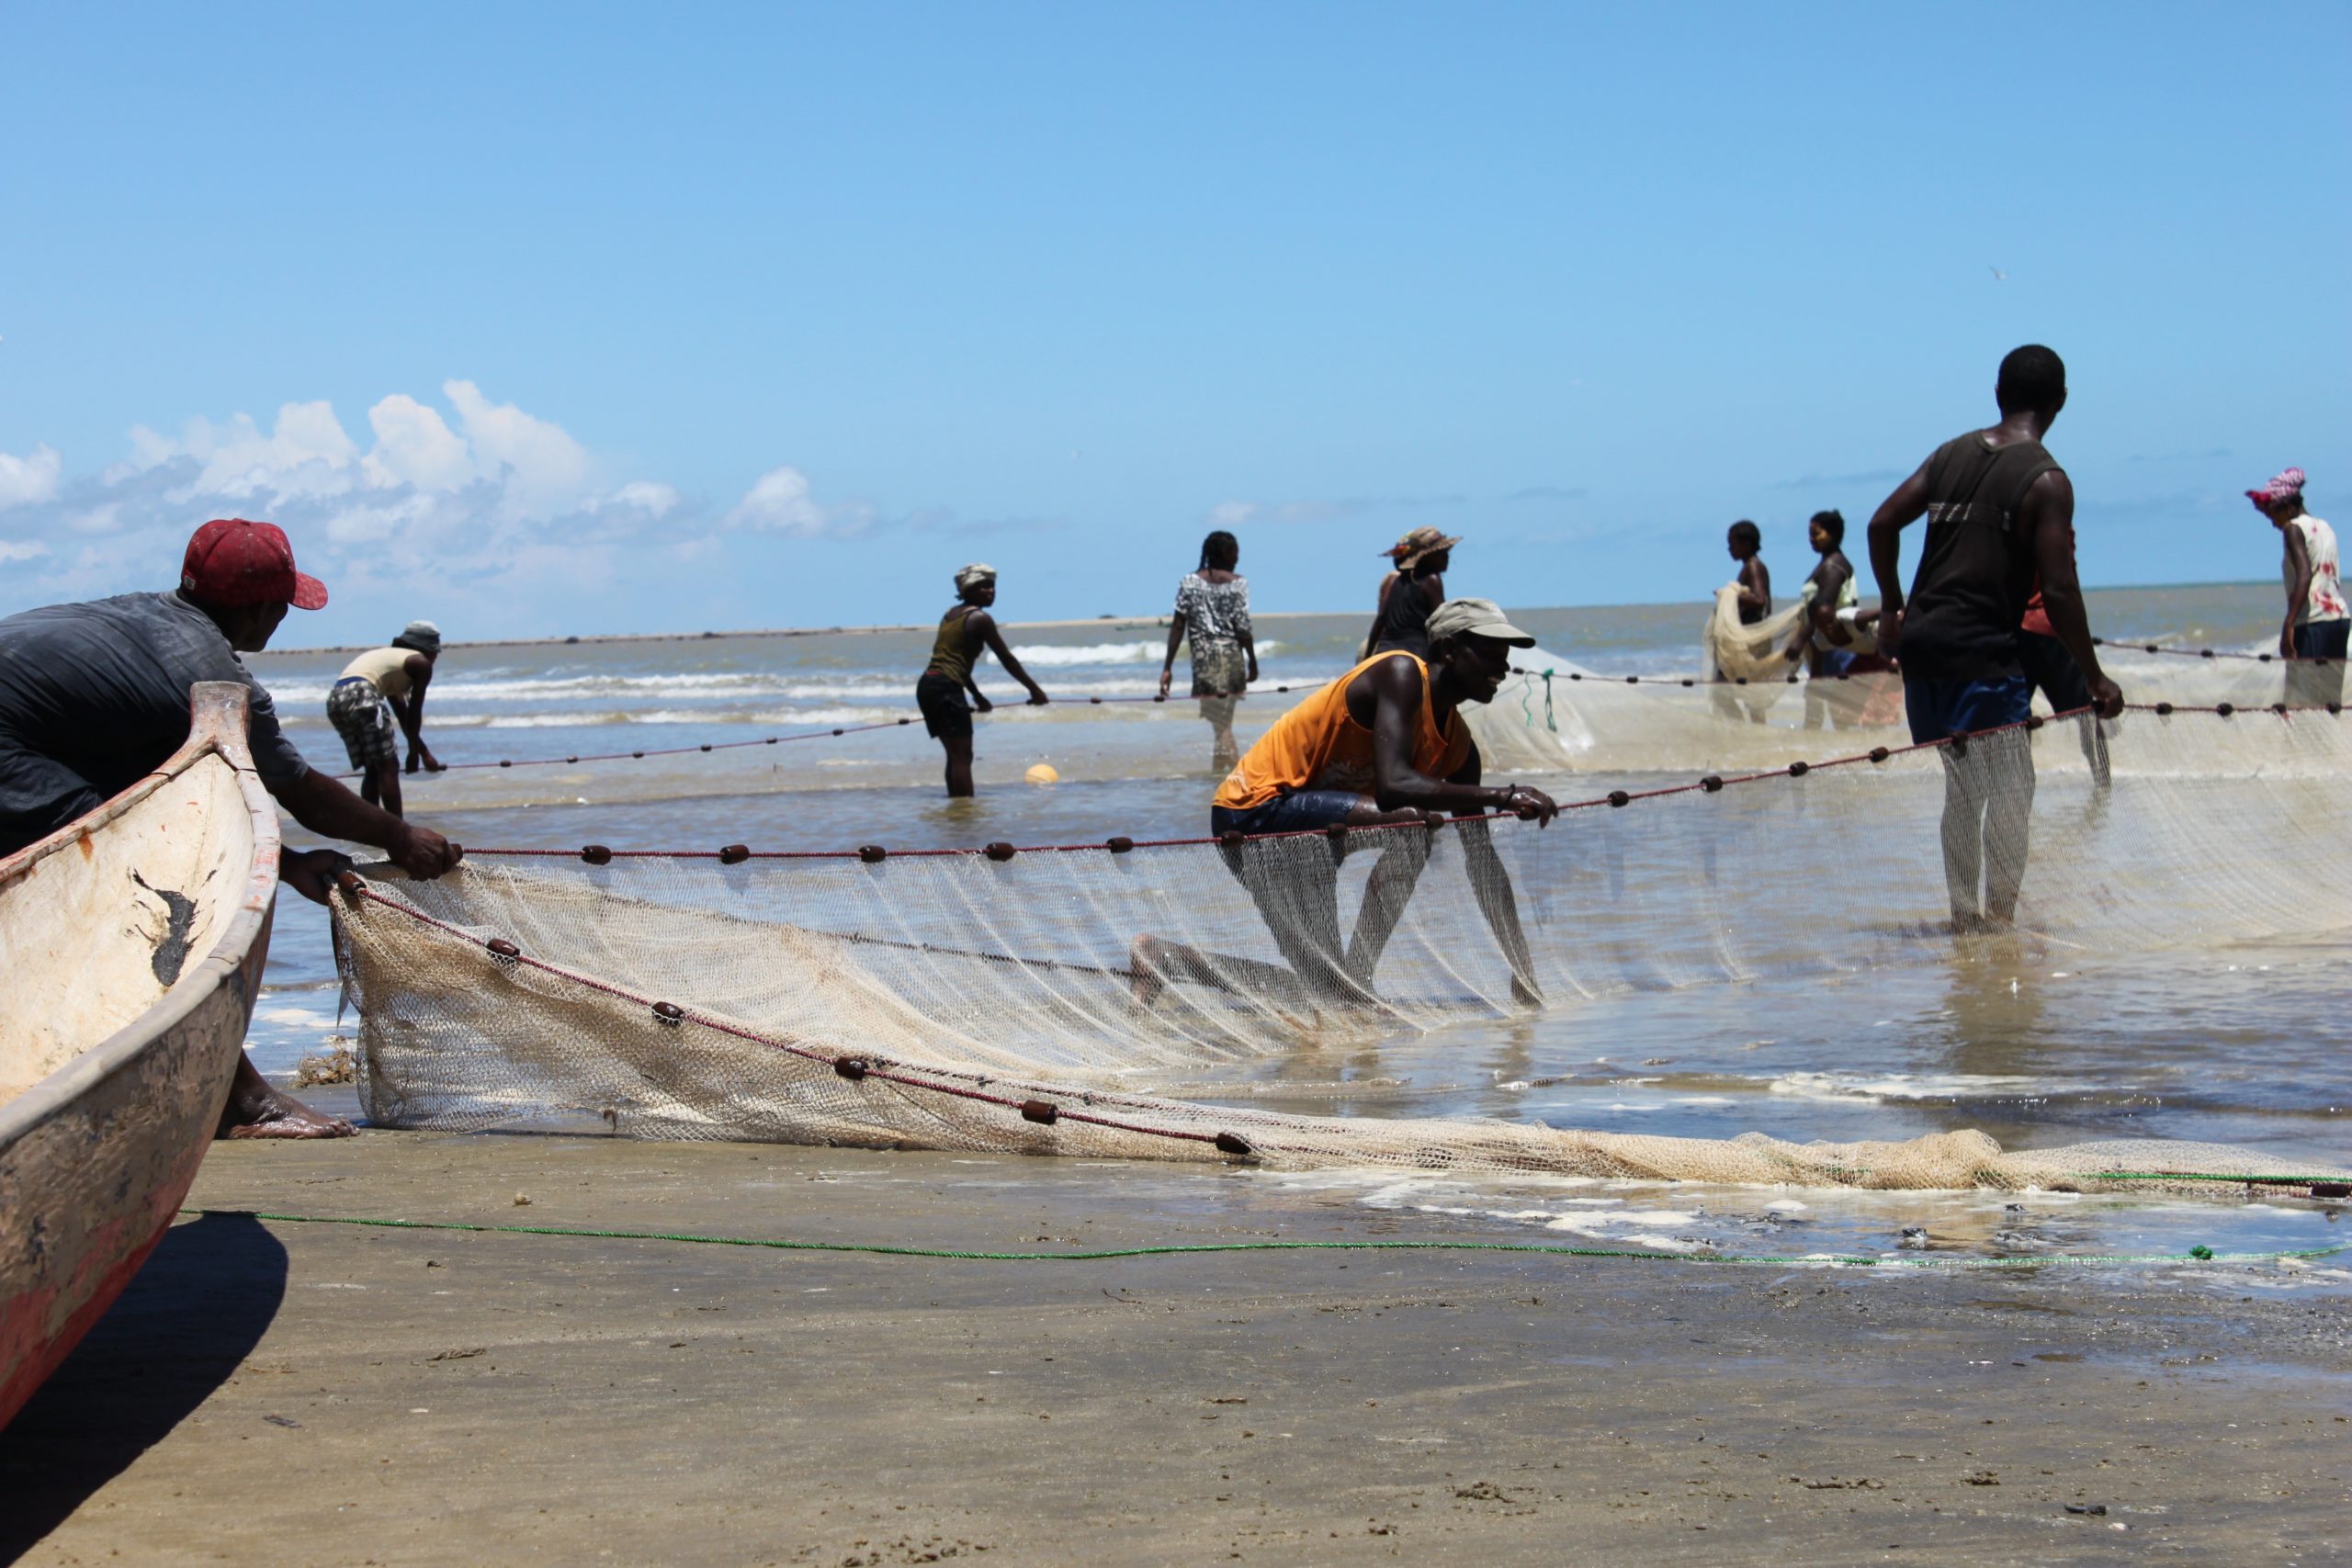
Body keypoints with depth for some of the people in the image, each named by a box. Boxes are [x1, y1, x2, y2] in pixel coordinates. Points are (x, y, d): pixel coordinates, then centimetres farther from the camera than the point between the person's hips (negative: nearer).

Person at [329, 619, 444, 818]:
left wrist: (424, 751, 44)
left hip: (335, 698, 8)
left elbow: (403, 714, 40)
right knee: (388, 767, -2)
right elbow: (414, 713, 9)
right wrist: (414, 751, 21)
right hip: (361, 696, -8)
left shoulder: (389, 656, 36)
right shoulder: (420, 663, 11)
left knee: (373, 770, 17)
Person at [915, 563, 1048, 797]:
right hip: (947, 688, -9)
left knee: (955, 755, 16)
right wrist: (1034, 689, 4)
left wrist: (977, 696, 32)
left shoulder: (951, 614, 19)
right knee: (962, 755, -9)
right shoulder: (980, 618, -7)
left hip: (926, 686, 9)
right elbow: (1006, 659, -4)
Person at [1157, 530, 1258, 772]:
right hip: (1232, 658, 0)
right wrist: (1252, 661, 7)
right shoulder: (1238, 583, -1)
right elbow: (1243, 628, -5)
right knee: (1223, 724, 10)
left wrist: (1167, 667, 2)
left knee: (1219, 727, 0)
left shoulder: (1190, 581, 3)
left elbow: (1178, 626, 0)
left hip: (1204, 660, 0)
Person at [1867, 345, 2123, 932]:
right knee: (2008, 787, 4)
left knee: (1962, 783, 18)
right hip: (1983, 653, -6)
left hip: (1920, 641, 6)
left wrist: (1891, 607, 21)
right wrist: (2095, 678, -6)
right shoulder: (2046, 479, -8)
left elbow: (1883, 523, 9)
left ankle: (1966, 914, 21)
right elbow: (2058, 590, -13)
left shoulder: (1953, 453, 10)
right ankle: (2000, 916, 3)